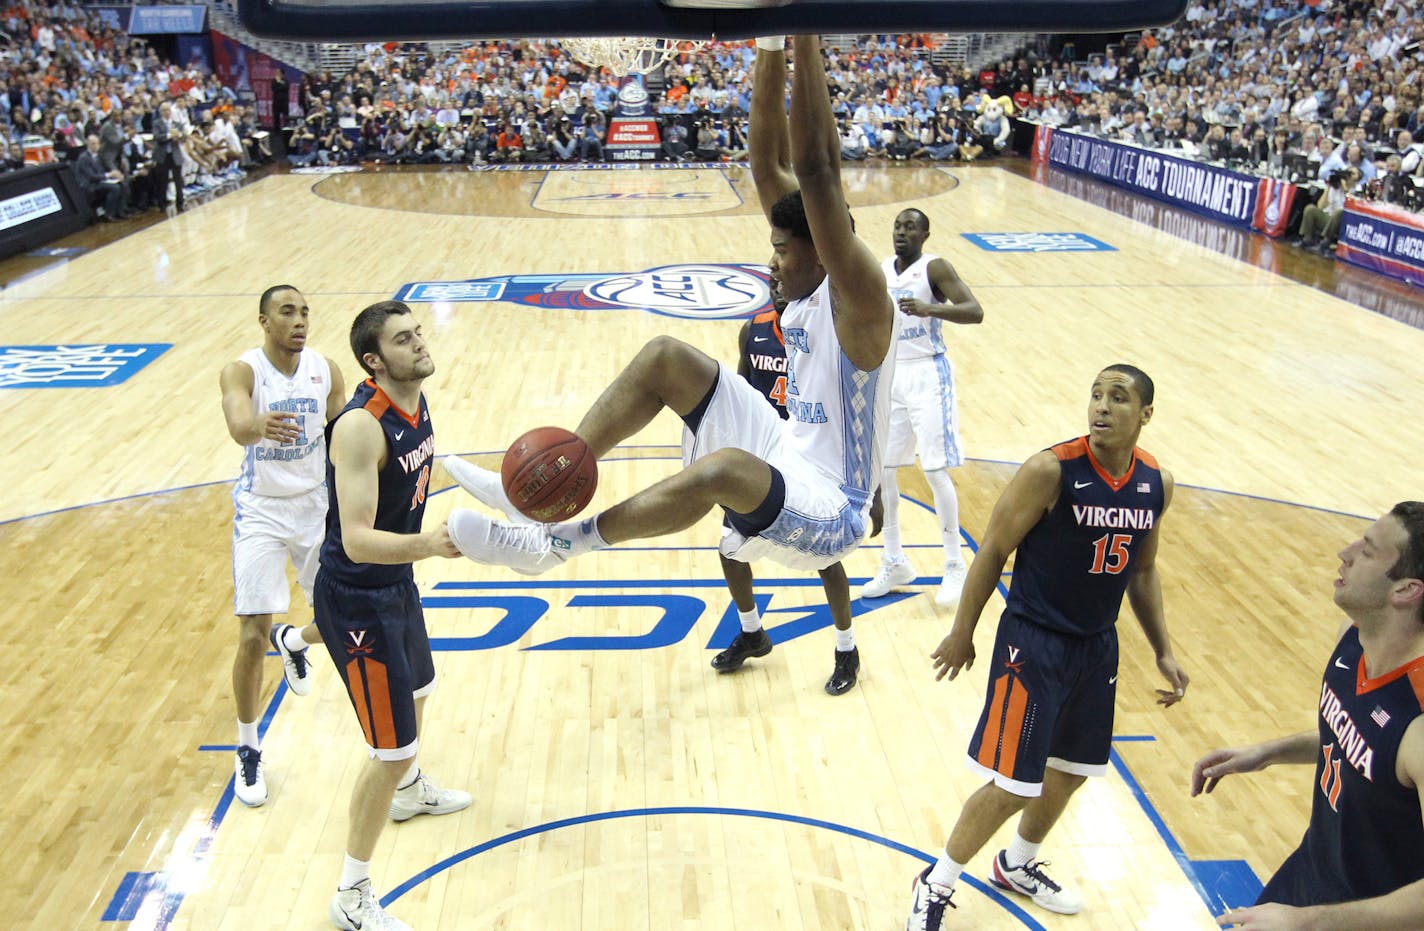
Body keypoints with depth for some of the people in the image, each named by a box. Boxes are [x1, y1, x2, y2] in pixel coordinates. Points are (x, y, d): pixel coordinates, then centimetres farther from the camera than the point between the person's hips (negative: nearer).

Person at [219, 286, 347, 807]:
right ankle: (248, 753, 14)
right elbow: (238, 426, -38)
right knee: (252, 637, -7)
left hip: (318, 508, 3)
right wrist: (260, 426, -61)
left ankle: (292, 642, 41)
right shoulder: (241, 372, -16)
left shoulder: (326, 370, -4)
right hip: (261, 513, -3)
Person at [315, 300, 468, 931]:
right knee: (392, 749, -3)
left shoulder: (416, 404, -1)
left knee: (416, 689, 32)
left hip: (396, 583, 10)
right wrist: (425, 544, -49)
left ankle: (409, 792, 62)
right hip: (357, 601, -10)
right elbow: (357, 540, -34)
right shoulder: (361, 426, -28)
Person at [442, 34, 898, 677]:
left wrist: (803, 37, -35)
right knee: (665, 358, -2)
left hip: (829, 513, -9)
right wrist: (770, 51, -5)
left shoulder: (859, 300, -22)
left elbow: (815, 170, -35)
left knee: (722, 467, -42)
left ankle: (550, 544, -26)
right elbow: (769, 165, 1)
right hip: (787, 456, 9)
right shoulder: (807, 290, 1)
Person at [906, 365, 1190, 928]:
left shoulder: (1156, 484, -1)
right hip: (1034, 643, -6)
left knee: (1072, 771, 19)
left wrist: (1163, 652, 11)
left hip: (1097, 645, 7)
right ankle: (936, 886, 18)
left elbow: (1142, 570, 13)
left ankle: (1016, 867, 45)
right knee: (1013, 786, -4)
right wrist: (962, 634, -7)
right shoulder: (1050, 471, -20)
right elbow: (993, 550, -12)